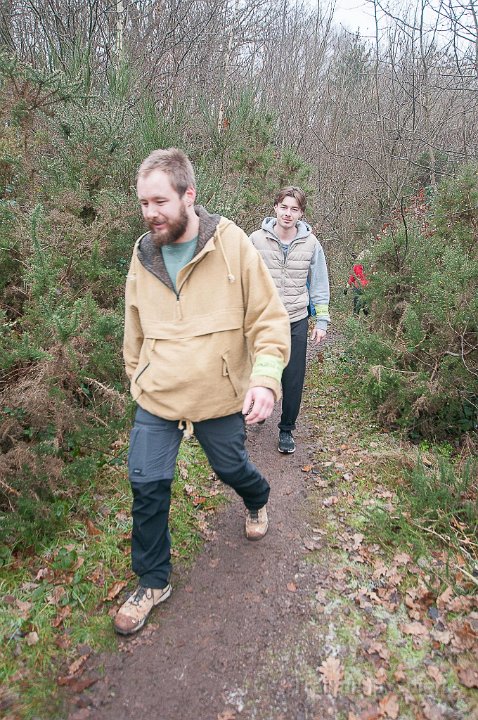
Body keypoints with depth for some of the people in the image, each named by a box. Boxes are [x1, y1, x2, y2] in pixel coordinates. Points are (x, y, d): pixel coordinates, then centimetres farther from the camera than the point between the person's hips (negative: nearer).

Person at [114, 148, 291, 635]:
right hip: (156, 397, 3)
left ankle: (257, 502, 57)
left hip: (219, 396, -2)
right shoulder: (142, 254, 0)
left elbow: (268, 319, -12)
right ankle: (152, 582, 27)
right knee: (147, 485, 3)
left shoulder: (232, 245, -13)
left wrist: (265, 378, -24)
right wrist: (136, 377, 19)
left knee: (231, 468, 18)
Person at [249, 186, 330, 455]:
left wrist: (321, 321, 3)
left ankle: (287, 429, 20)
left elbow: (319, 284, 6)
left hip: (296, 322, 0)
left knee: (293, 380, 3)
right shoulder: (256, 239, -4)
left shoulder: (311, 243, -1)